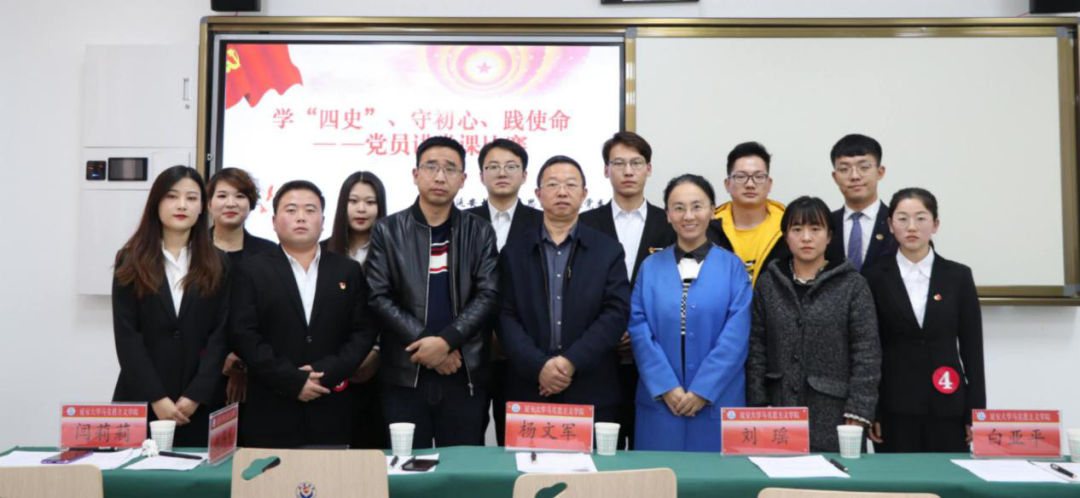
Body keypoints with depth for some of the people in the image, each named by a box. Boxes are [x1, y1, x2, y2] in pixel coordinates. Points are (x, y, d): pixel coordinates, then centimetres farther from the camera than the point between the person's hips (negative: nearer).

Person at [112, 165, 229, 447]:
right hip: (140, 400, 0)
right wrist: (157, 398, -11)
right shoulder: (131, 261, 4)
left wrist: (196, 396, -10)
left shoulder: (216, 265, 5)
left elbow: (219, 335, 0)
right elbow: (126, 336, -3)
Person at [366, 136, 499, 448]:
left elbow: (488, 295, -2)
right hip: (404, 375, 0)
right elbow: (379, 298, -2)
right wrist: (424, 341, -12)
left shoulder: (480, 233, 7)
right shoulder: (388, 231, 5)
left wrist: (446, 340, -15)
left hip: (465, 375, 1)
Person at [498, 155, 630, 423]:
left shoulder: (608, 250, 6)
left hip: (591, 392, 0)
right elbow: (505, 317, 0)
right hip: (529, 390, 1)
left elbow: (616, 313, -2)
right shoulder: (513, 252, 8)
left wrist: (572, 361, -12)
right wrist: (539, 366, -13)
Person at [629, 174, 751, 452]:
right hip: (660, 403, 1)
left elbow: (736, 336, -5)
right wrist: (666, 388, -10)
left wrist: (702, 391, -11)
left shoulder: (732, 267, 2)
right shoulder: (650, 267, 5)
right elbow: (640, 331, 0)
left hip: (717, 403, -1)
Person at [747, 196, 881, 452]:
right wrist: (757, 409, 0)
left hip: (833, 415, -1)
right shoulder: (768, 284, 7)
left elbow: (867, 353, -3)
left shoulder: (852, 284, 1)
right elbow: (756, 350, 5)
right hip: (779, 413, 2)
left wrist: (857, 414, -9)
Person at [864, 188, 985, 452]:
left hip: (947, 406, 1)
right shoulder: (875, 278, 1)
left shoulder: (958, 276, 4)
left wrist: (976, 411, 1)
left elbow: (972, 347, 5)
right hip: (894, 407, -1)